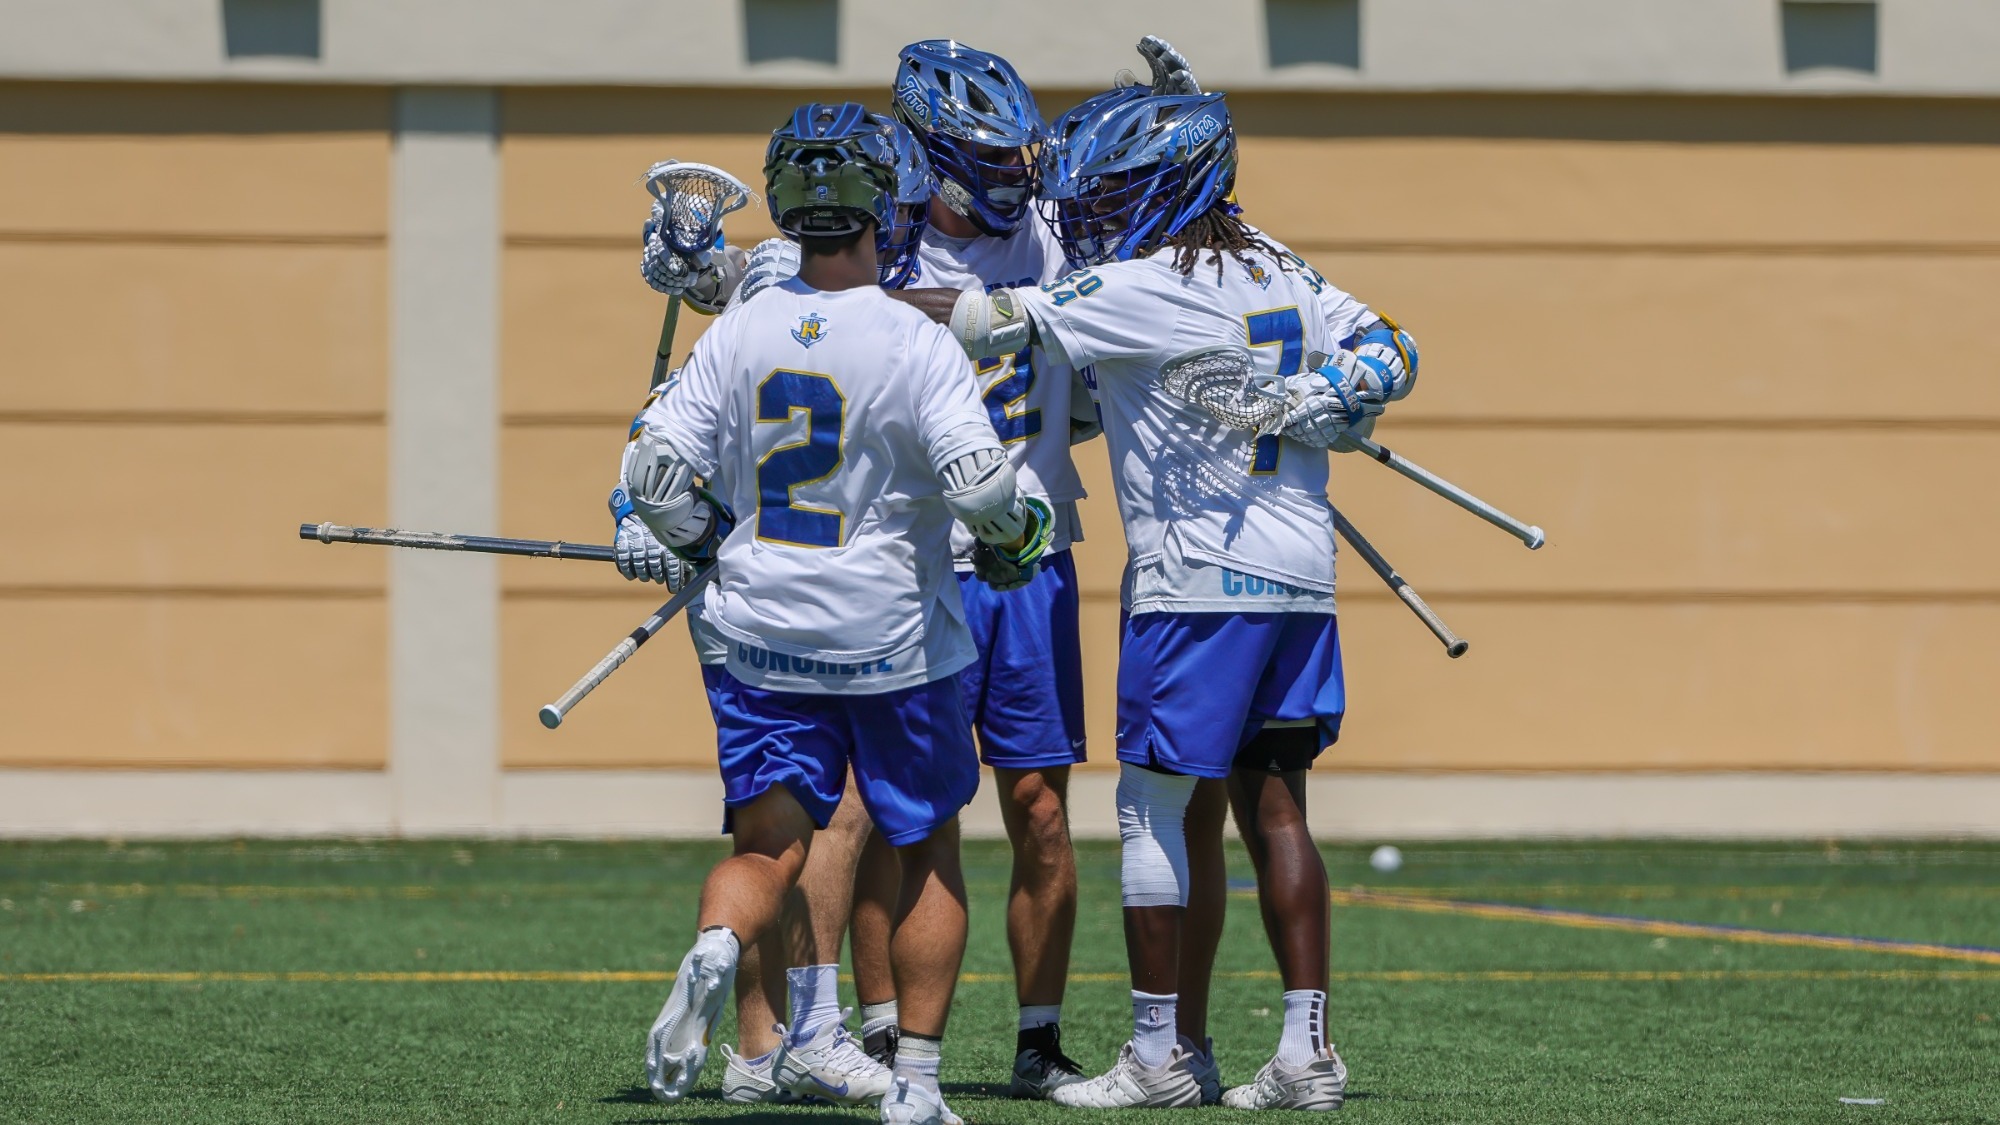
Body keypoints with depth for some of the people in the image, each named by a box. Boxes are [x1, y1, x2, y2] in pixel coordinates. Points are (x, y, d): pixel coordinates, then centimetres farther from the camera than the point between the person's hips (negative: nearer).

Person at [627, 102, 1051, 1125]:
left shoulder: (739, 334, -2)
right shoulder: (917, 344, -13)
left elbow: (655, 469, -4)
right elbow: (978, 483, -20)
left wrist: (710, 543, 15)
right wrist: (1020, 532, 2)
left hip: (763, 636, 2)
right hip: (892, 638, -2)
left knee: (768, 848, 8)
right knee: (929, 856, 14)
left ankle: (714, 952, -26)